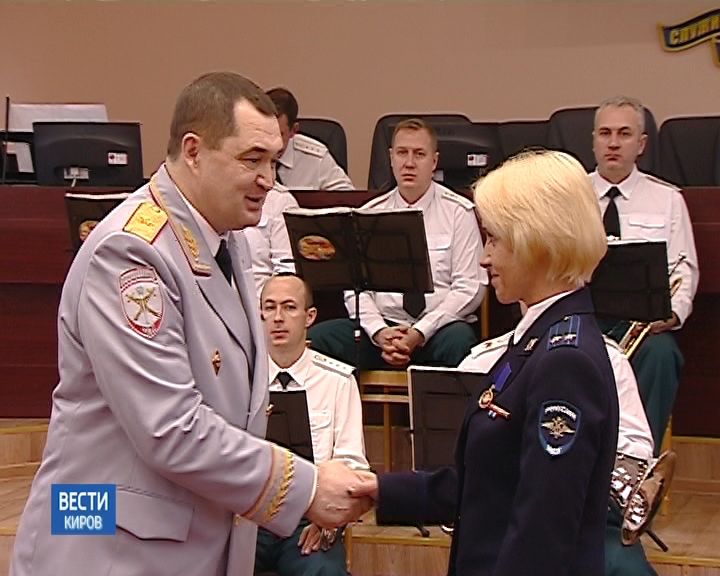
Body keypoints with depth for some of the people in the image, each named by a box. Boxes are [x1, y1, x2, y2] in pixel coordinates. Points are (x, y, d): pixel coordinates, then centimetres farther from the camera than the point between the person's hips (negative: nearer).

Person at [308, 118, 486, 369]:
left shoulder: (458, 212, 3)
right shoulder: (370, 214, 11)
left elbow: (469, 288, -3)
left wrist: (420, 333, -15)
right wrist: (379, 332, -14)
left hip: (438, 330, -3)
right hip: (384, 326, 3)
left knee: (458, 342, -38)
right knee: (316, 338, -22)